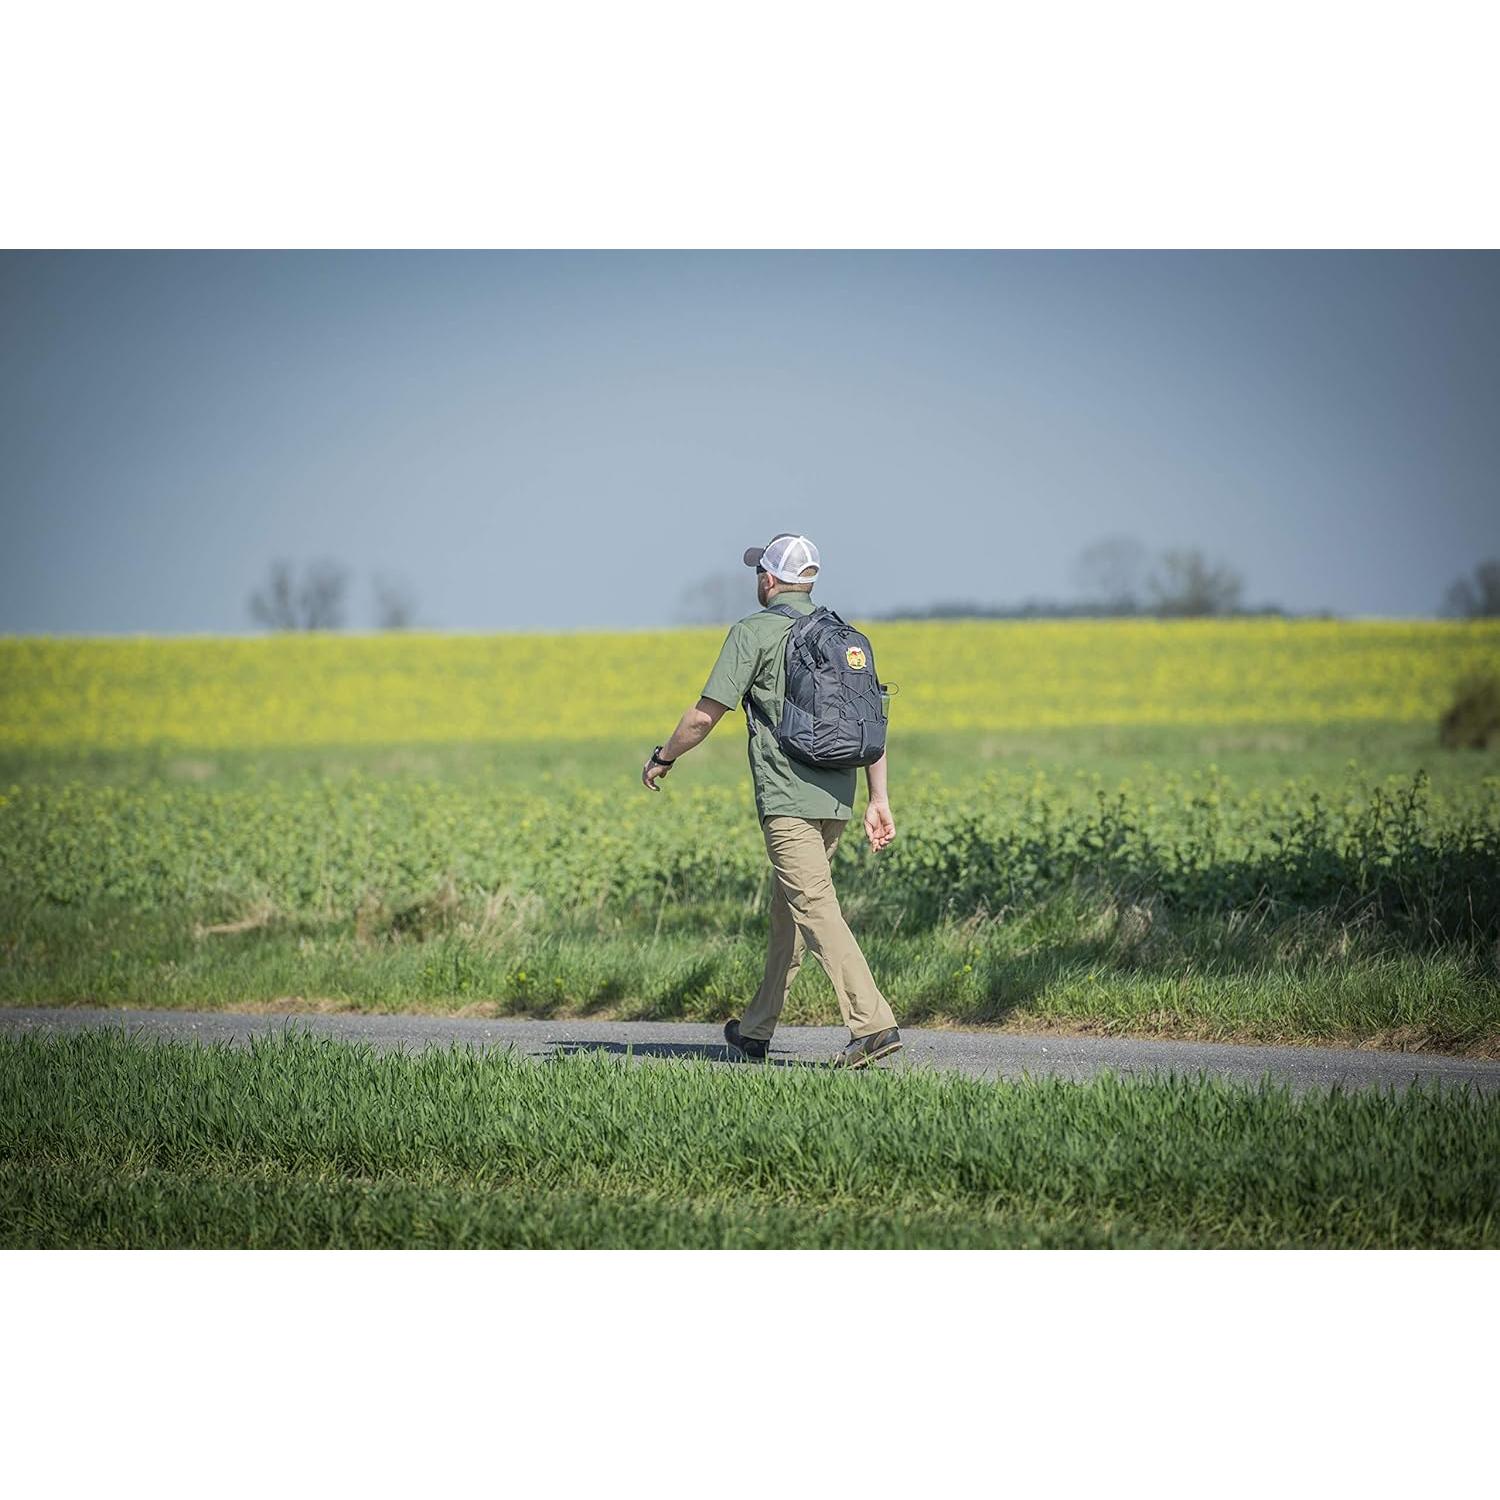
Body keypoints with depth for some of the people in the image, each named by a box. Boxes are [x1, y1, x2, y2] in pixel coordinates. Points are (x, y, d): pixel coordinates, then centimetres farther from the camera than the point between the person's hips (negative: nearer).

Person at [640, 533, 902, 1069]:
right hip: (836, 800, 8)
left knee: (815, 910, -12)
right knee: (786, 908, 17)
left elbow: (705, 715, -6)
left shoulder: (754, 632, -5)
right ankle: (756, 1032, 26)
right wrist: (878, 799, 12)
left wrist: (663, 758, 11)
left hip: (787, 800, -8)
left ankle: (873, 1024, -23)